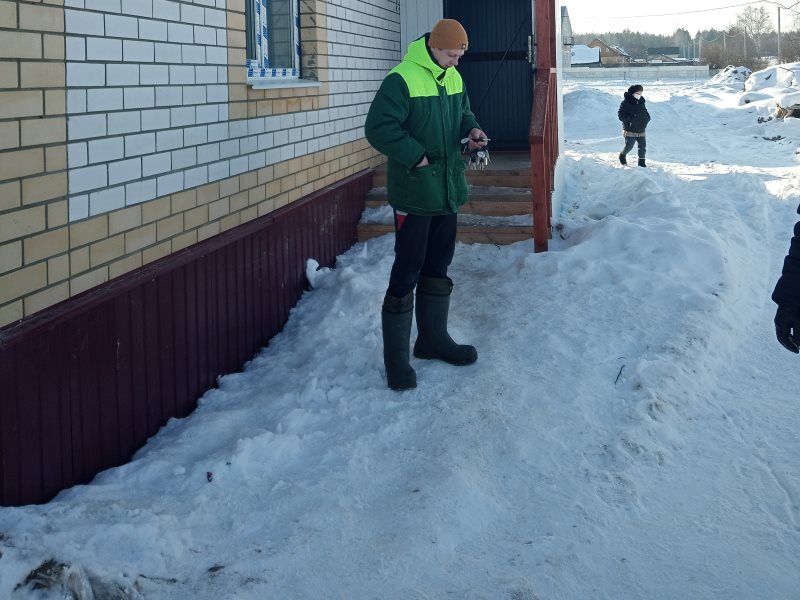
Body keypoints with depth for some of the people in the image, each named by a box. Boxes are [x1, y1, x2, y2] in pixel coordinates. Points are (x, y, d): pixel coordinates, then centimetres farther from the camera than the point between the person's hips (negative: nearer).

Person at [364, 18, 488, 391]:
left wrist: (470, 129, 1)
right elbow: (378, 128, -22)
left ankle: (433, 339, 33)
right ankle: (396, 358, 4)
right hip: (414, 192, -8)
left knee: (437, 267, 18)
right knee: (406, 273, -4)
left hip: (448, 190, 8)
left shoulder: (454, 78, 8)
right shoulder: (401, 80, -18)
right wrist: (417, 157, -21)